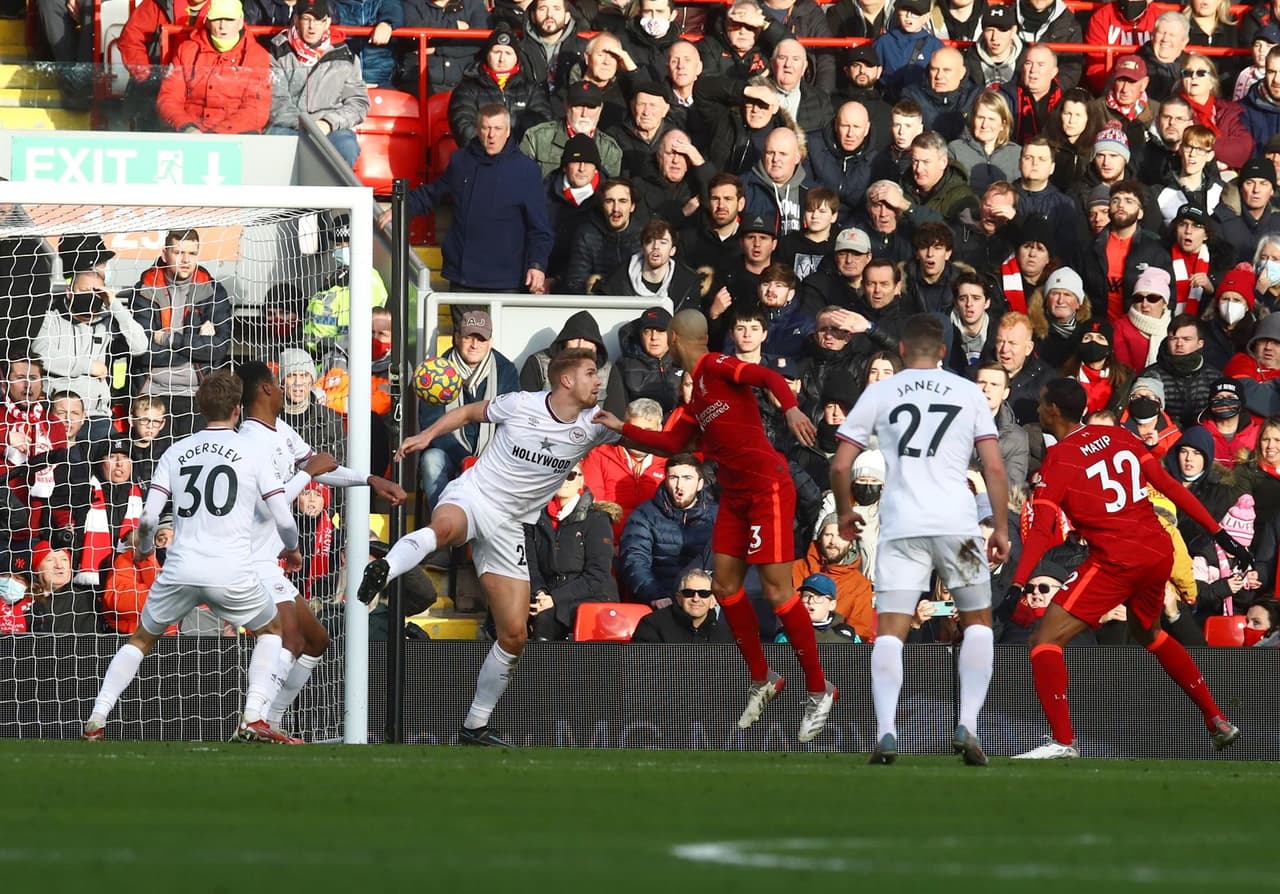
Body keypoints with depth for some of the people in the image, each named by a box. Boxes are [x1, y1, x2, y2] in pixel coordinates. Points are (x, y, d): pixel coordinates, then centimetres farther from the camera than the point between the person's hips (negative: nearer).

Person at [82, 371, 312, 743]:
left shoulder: (175, 453, 9)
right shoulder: (253, 455, 2)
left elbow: (149, 517, 3)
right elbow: (284, 520, 1)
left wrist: (143, 548, 25)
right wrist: (291, 549, 23)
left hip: (180, 571, 2)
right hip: (233, 573, -2)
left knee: (141, 640, 22)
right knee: (271, 631, 24)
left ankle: (96, 721, 10)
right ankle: (254, 718, 7)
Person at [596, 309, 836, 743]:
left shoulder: (716, 367, -8)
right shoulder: (697, 396, 18)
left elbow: (770, 377, -24)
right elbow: (672, 443, 26)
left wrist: (791, 409, -42)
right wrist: (621, 427, 26)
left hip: (767, 488, -9)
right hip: (735, 494, 9)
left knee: (776, 590, -10)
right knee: (725, 585, 7)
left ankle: (819, 689, -2)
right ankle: (762, 679, 20)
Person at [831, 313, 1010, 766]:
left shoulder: (879, 393, 11)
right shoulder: (969, 392, 12)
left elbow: (841, 465, 9)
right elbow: (995, 467, 6)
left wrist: (844, 512, 26)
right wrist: (1001, 528, 13)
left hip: (900, 525, 0)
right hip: (957, 521, 0)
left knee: (889, 631, 1)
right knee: (978, 622, 16)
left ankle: (886, 731, -17)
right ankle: (968, 725, 3)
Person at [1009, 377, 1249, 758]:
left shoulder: (1057, 459, -6)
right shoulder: (1119, 437, 9)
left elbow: (1041, 530, -16)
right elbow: (1169, 486, 7)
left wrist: (1017, 586, -21)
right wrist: (1219, 534, 10)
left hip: (1117, 561, -7)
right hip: (1160, 552, 7)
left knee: (1045, 640, -4)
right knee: (1149, 634, 33)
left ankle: (1062, 741, -16)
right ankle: (1217, 720, 34)